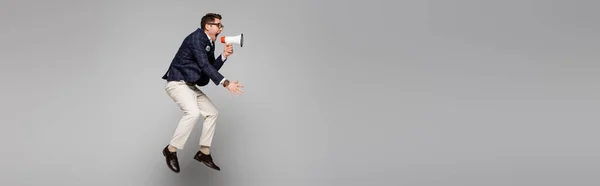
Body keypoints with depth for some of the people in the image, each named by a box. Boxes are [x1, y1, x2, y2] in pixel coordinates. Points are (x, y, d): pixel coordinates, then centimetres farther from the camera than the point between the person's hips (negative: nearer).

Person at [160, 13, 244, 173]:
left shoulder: (210, 44, 13)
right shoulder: (197, 37, -15)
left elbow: (212, 67, 15)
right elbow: (204, 65, -25)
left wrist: (224, 55, 0)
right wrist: (225, 83, -32)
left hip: (190, 85, 10)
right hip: (177, 83, -10)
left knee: (212, 113, 10)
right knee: (193, 113, -29)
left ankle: (203, 153, 17)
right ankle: (171, 150, -14)